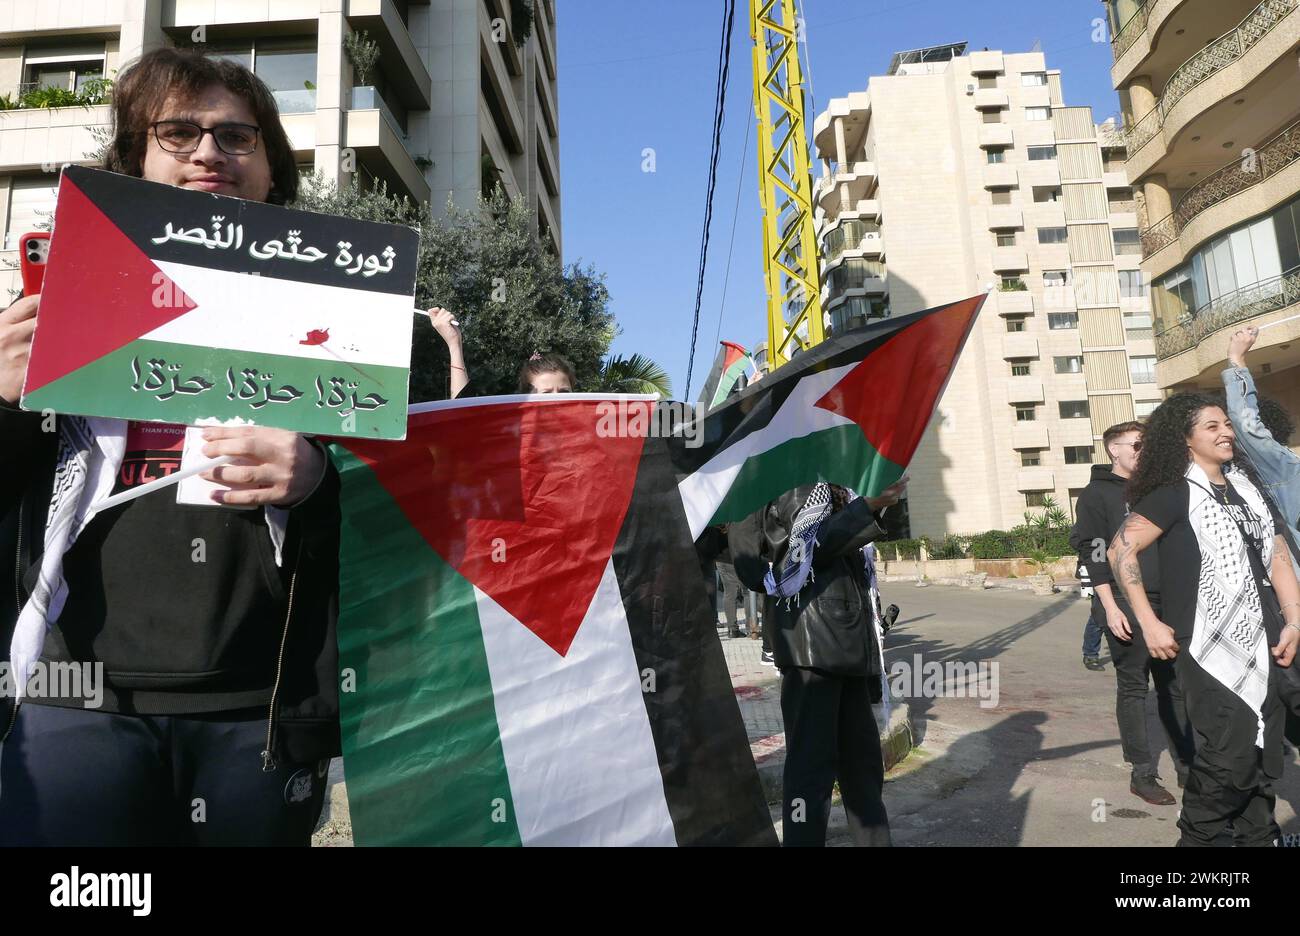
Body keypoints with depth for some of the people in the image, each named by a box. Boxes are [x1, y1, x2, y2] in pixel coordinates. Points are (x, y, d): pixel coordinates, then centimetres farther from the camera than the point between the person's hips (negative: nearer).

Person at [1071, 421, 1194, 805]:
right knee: (1133, 688, 0)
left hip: (1166, 605, 6)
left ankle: (1187, 766, 22)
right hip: (1126, 610, -6)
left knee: (1175, 686, 11)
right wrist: (1110, 607, -16)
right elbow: (1092, 553, -9)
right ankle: (1142, 774, 6)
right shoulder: (1097, 494, -3)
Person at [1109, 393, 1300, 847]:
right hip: (1210, 646, -7)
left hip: (1259, 642, 7)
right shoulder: (1175, 493, -8)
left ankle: (1259, 836, 30)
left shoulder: (1245, 486, 13)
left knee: (1263, 756, 14)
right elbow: (1121, 549, -15)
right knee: (1229, 756, -7)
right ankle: (1197, 836, 14)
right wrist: (1149, 623, -17)